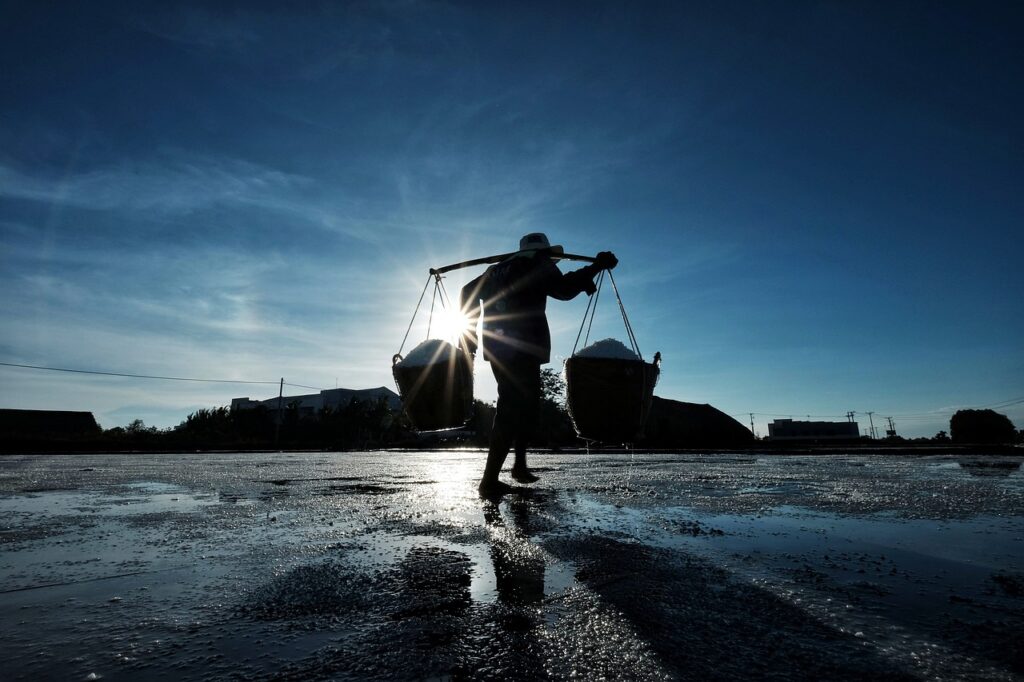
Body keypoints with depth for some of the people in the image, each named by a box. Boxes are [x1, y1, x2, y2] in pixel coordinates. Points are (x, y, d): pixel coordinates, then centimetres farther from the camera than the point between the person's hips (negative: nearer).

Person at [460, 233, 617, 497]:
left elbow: (468, 292, 22)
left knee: (519, 404, 20)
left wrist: (469, 334, 22)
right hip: (523, 349, -8)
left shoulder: (497, 270, 22)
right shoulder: (537, 265, 1)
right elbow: (563, 289, -15)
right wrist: (595, 268, -10)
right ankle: (490, 480, -9)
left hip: (496, 348, 8)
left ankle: (520, 464, 23)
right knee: (514, 409, -6)